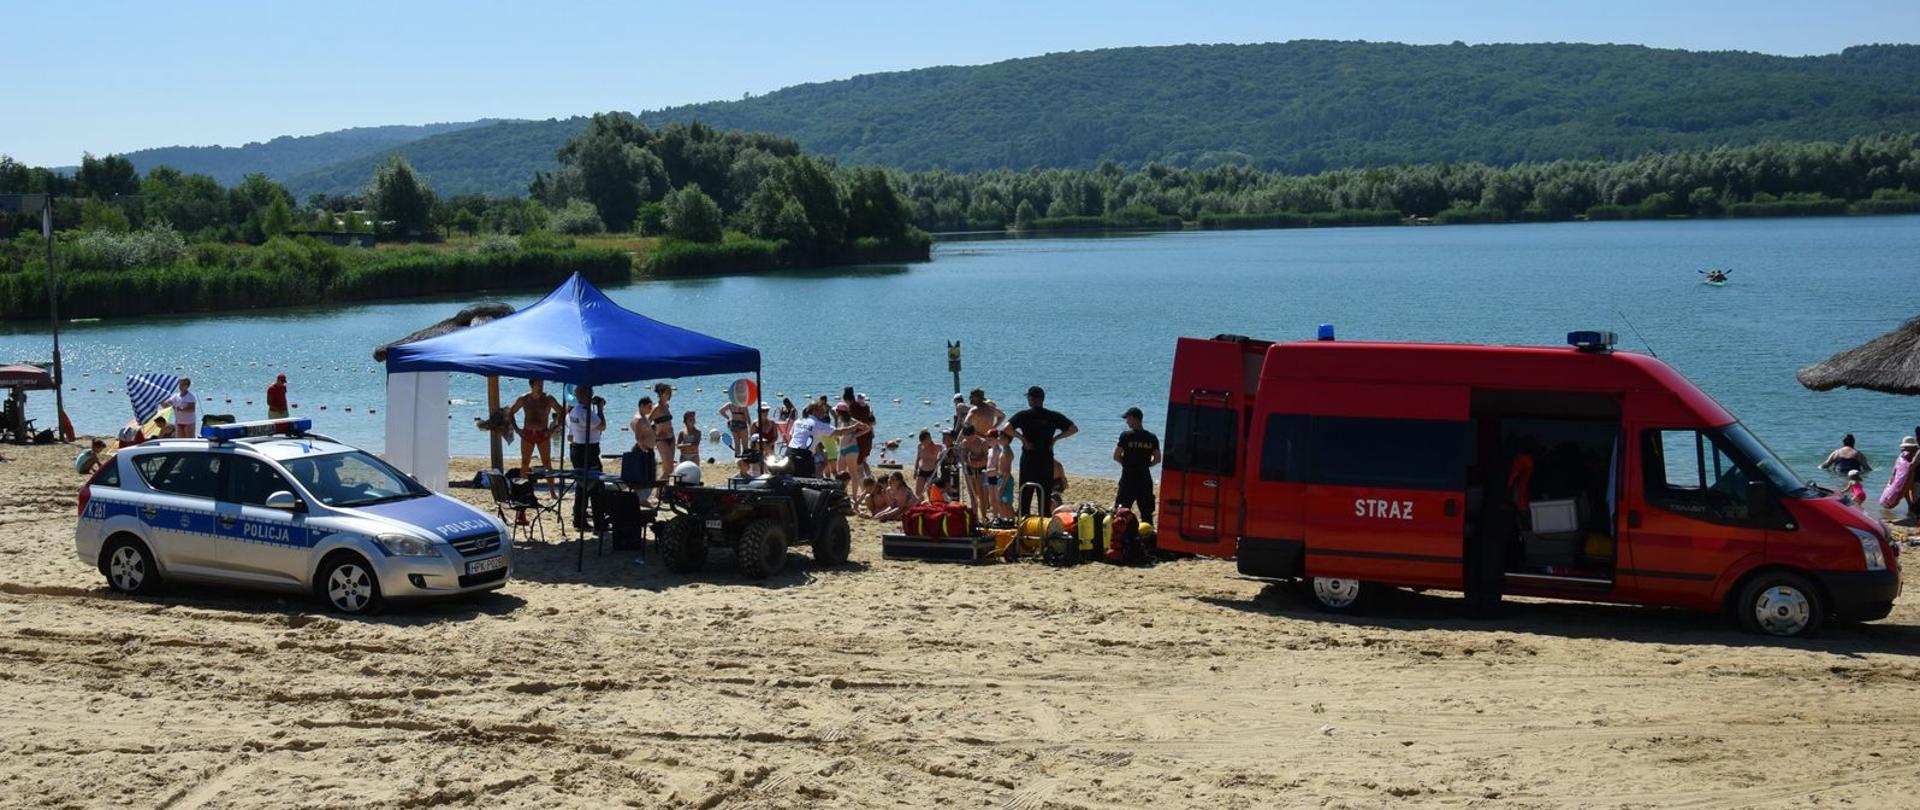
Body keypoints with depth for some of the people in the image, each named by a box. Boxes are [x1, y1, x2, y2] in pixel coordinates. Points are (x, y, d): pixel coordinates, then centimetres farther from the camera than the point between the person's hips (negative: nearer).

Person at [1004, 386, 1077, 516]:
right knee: (1045, 494, 8)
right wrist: (1055, 438, 4)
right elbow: (1074, 429, 2)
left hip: (1028, 458, -2)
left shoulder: (1023, 415, -6)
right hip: (1047, 459, 2)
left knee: (1025, 493, 6)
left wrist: (1022, 437, -6)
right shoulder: (1054, 416, 1)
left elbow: (1007, 428, -18)